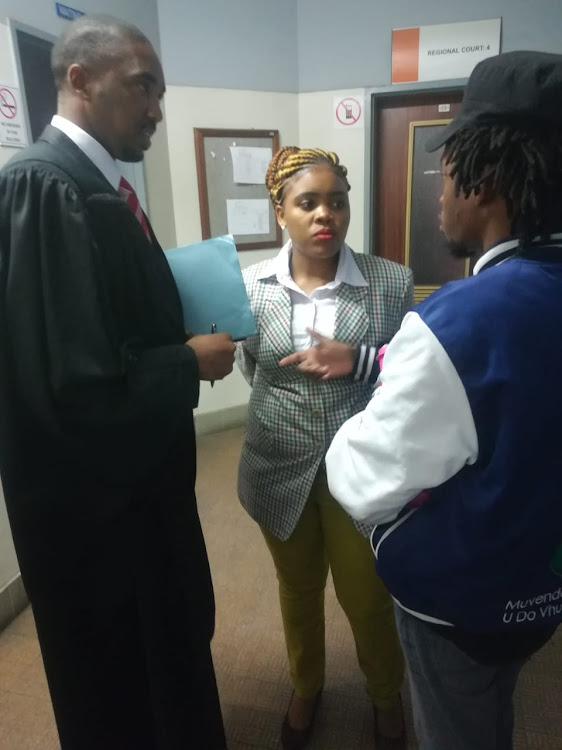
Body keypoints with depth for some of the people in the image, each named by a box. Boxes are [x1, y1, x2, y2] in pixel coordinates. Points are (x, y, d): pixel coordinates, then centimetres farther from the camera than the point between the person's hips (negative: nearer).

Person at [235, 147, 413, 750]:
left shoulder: (392, 281, -9)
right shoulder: (251, 285, -5)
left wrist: (356, 361, -20)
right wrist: (287, 409, -2)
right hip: (279, 468, 2)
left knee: (367, 597, 16)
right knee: (298, 592, 22)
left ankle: (386, 695, 50)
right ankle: (305, 689, 53)